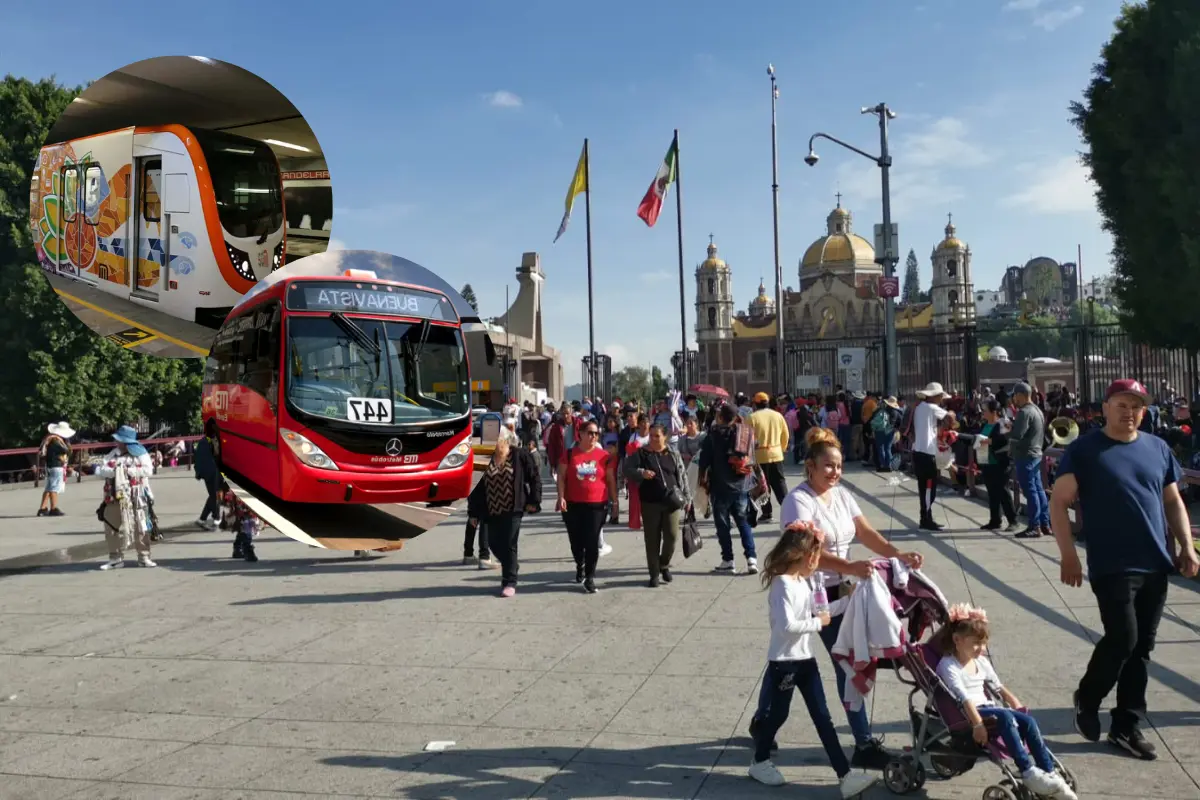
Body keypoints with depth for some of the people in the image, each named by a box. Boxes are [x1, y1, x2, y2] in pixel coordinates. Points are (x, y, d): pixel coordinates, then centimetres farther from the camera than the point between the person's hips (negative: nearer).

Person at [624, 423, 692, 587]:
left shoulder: (673, 453, 7)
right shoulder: (640, 453, 3)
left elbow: (682, 476, 11)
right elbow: (627, 470, -1)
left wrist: (687, 497, 8)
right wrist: (641, 473, -20)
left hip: (672, 501, 1)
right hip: (650, 503, -1)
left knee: (672, 536, -2)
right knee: (652, 539, 3)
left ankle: (664, 564, 24)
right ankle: (654, 574, 14)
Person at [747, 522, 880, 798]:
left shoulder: (802, 582, 9)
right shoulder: (783, 585, -22)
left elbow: (815, 612, 17)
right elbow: (786, 625, -30)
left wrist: (847, 600, 13)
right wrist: (818, 623, -20)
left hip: (805, 660, 8)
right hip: (784, 662, -8)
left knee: (822, 717, 6)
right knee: (778, 714, 9)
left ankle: (845, 776, 7)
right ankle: (759, 762, 31)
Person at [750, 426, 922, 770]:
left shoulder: (842, 495, 3)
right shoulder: (798, 500, -21)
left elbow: (866, 533, -2)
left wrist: (899, 554, -18)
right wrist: (850, 567, -43)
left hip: (835, 593, 7)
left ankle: (863, 743, 14)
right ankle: (762, 719, 35)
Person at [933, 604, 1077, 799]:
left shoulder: (981, 662, 17)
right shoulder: (948, 665, -9)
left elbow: (999, 687, 19)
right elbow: (964, 697, -20)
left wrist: (1017, 705, 4)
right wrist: (977, 724, -30)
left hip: (988, 708, 8)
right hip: (966, 714, -7)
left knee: (1028, 721, -17)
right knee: (1005, 717, -33)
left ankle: (1049, 773, -17)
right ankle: (1028, 772, -33)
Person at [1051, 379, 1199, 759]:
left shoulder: (1158, 448, 11)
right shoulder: (1083, 450, -4)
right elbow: (1058, 503, -6)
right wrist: (1069, 555, -12)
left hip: (1156, 565, 5)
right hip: (1112, 566, -5)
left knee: (1142, 647, 8)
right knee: (1122, 639, -11)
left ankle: (1126, 726, 20)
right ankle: (1086, 700, 16)